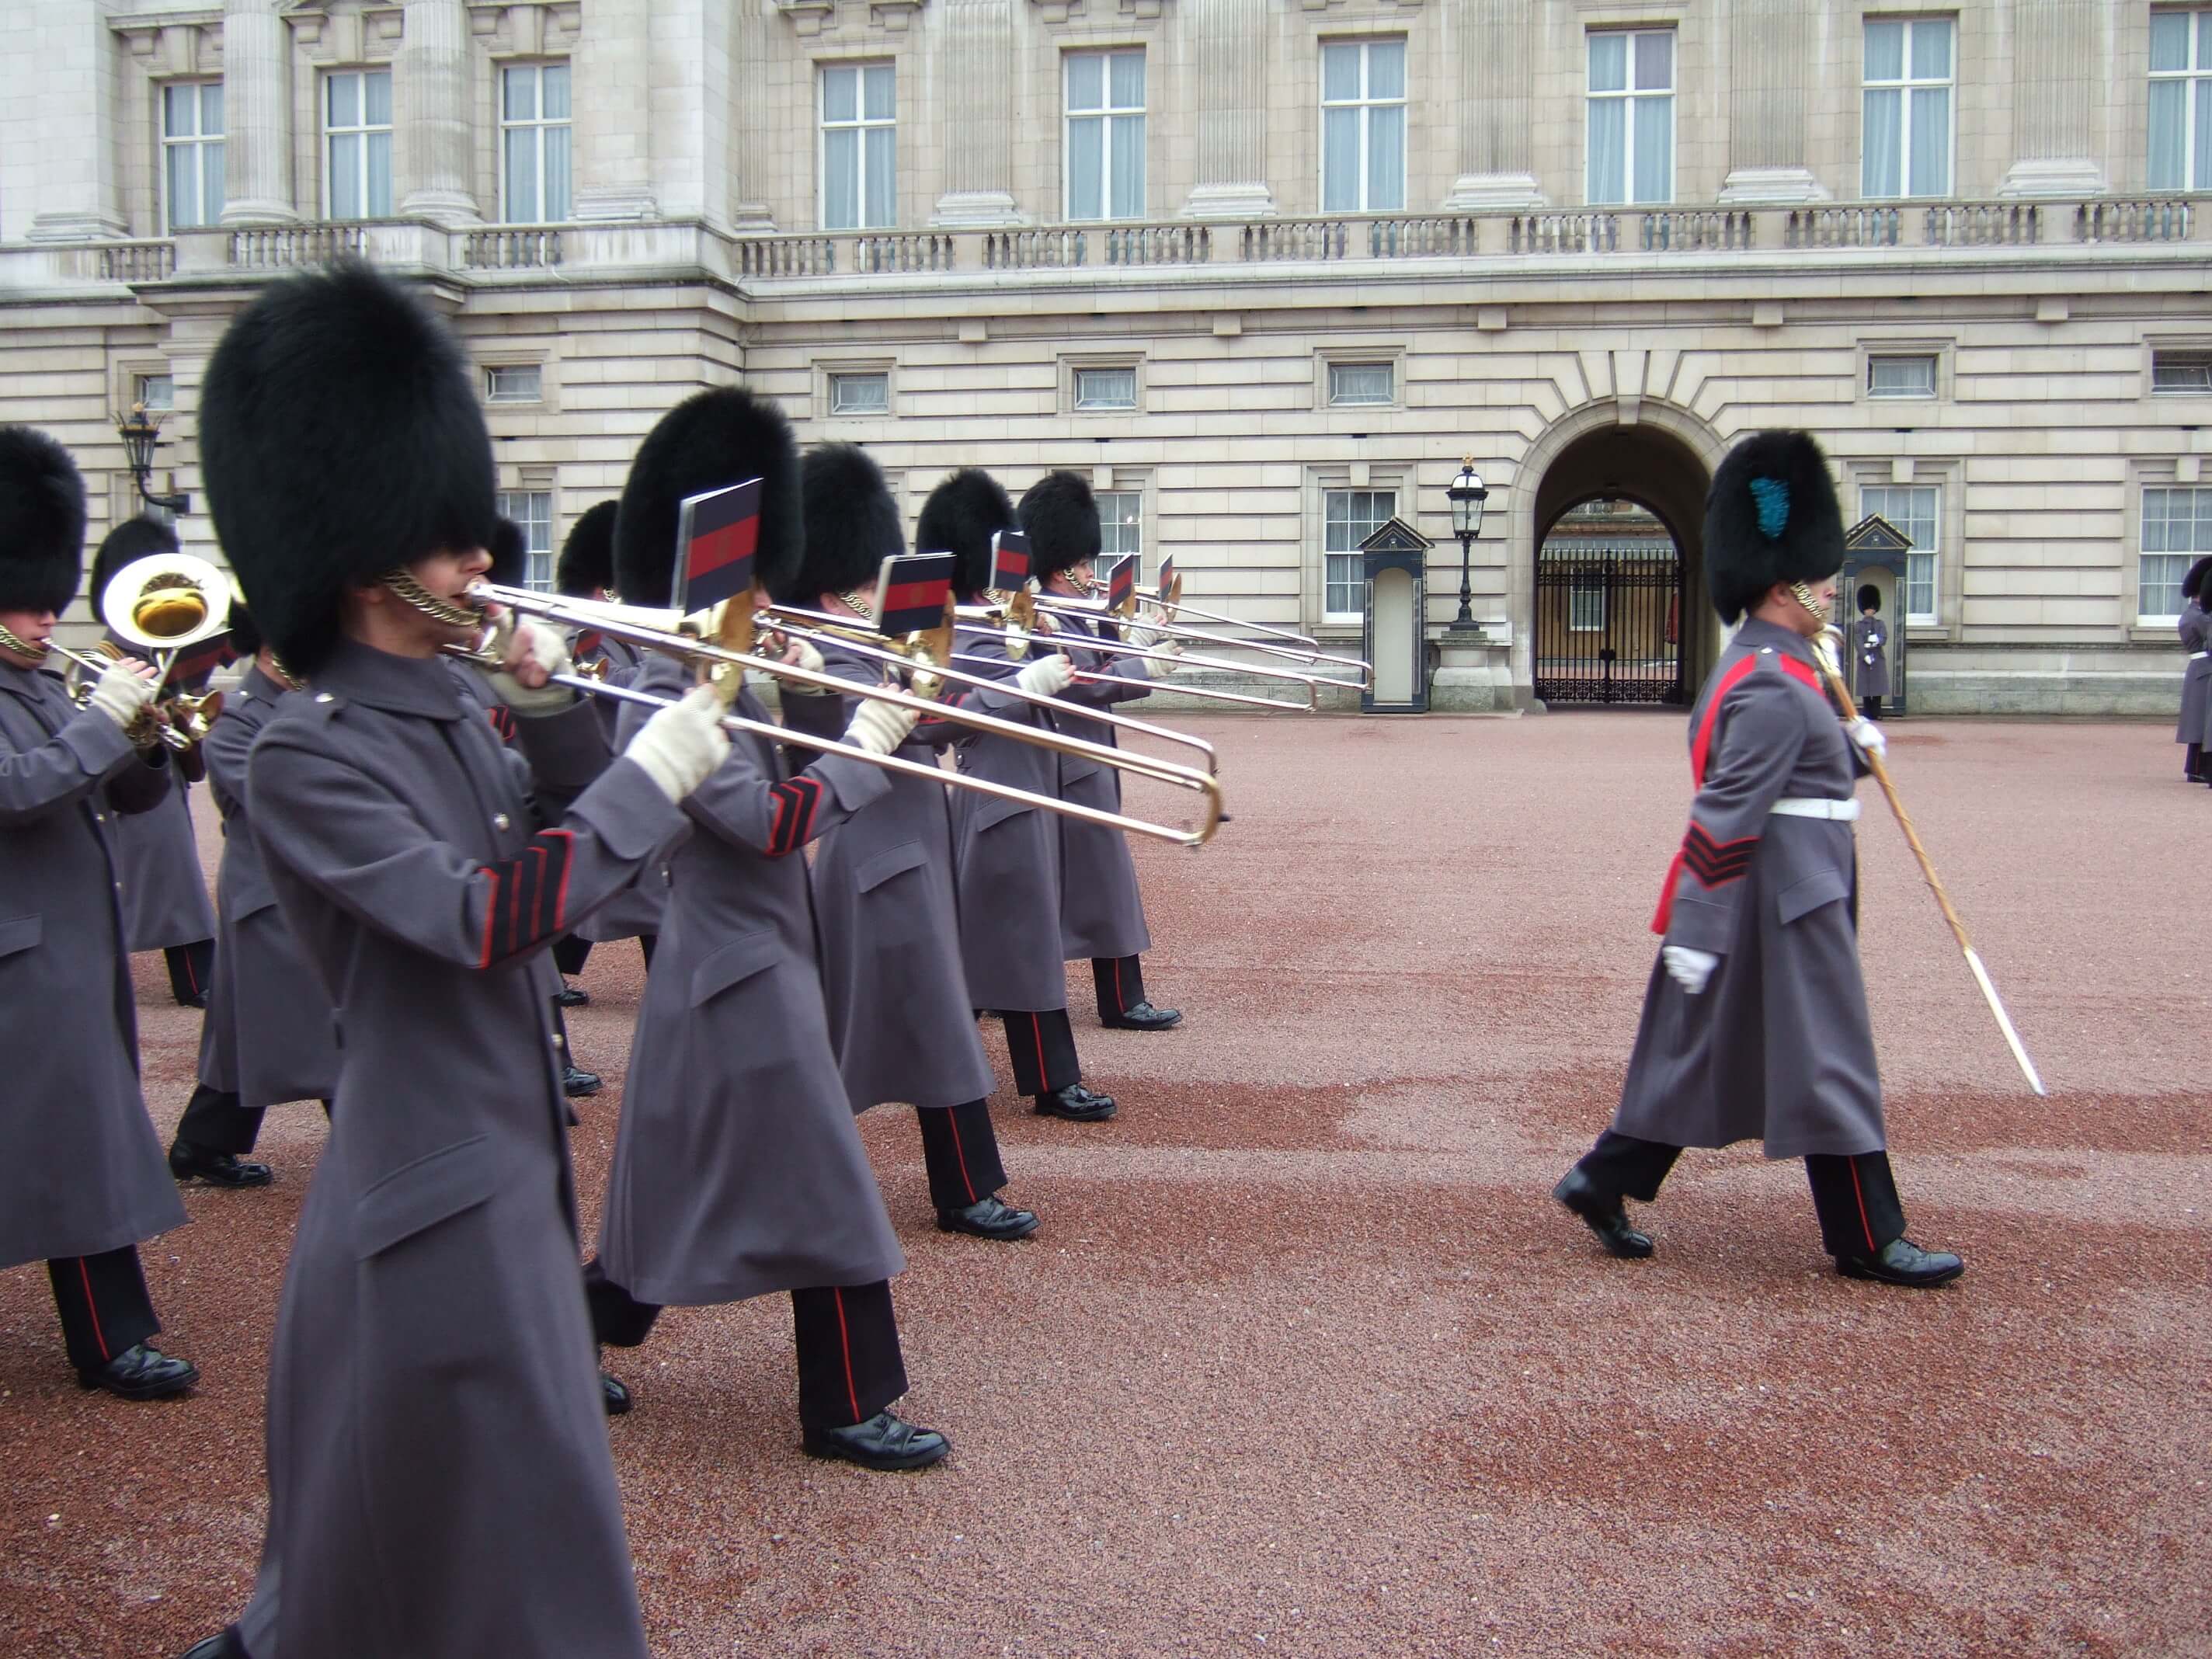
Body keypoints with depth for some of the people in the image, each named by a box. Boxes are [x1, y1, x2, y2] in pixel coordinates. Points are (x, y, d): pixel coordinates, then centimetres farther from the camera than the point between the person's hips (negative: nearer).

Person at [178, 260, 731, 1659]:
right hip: (431, 1199, -9)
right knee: (513, 1547, 2)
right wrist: (654, 775, -23)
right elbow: (481, 918, -26)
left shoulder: (448, 710, 7)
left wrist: (553, 708, -4)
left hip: (506, 1162, 9)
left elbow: (571, 843, 12)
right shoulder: (306, 757, -18)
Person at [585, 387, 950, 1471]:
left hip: (737, 968, 10)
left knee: (680, 1181, 19)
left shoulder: (712, 680, 10)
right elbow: (769, 821, -26)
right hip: (747, 981, -10)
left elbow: (768, 795, 16)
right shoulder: (675, 696, -20)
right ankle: (849, 1410, 8)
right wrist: (866, 748, -19)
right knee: (823, 1195, -3)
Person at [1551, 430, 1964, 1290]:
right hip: (1788, 901, -11)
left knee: (1702, 1049, 15)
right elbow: (1727, 811, -24)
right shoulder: (1777, 688, -20)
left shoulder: (1753, 668, 12)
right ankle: (1868, 1242, 10)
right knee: (1828, 1064, -1)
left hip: (1785, 892, 11)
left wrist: (1848, 749, 16)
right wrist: (1698, 929, -25)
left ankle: (1601, 1183, 19)